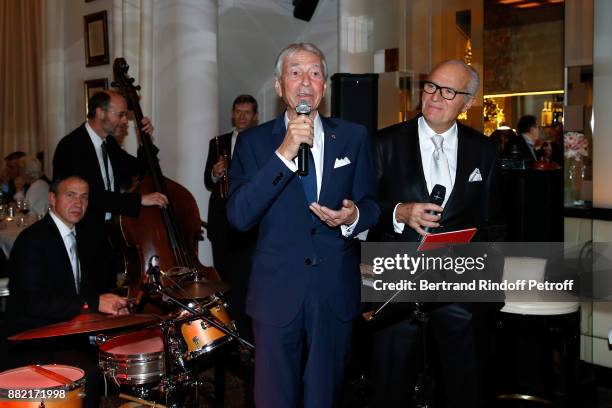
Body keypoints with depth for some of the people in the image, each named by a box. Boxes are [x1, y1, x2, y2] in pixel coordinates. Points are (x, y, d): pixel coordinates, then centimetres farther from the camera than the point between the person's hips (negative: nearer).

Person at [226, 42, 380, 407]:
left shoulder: (353, 137, 4)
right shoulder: (253, 142, -1)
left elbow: (371, 205, 9)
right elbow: (239, 217, -13)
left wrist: (354, 217, -15)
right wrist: (283, 154, -21)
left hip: (336, 292, 2)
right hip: (277, 292, -1)